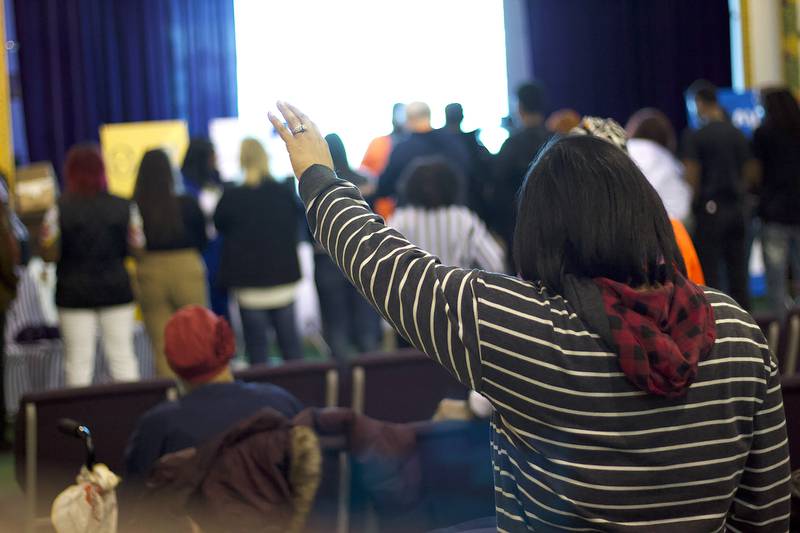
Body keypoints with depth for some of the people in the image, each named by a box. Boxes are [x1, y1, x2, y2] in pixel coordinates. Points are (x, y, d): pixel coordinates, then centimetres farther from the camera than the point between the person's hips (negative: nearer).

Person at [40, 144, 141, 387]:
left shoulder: (59, 210, -8)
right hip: (116, 289, 2)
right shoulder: (125, 207, -2)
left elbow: (49, 255, -7)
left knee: (78, 361, 5)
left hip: (75, 292, -2)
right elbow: (136, 248, 2)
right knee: (123, 357, 8)